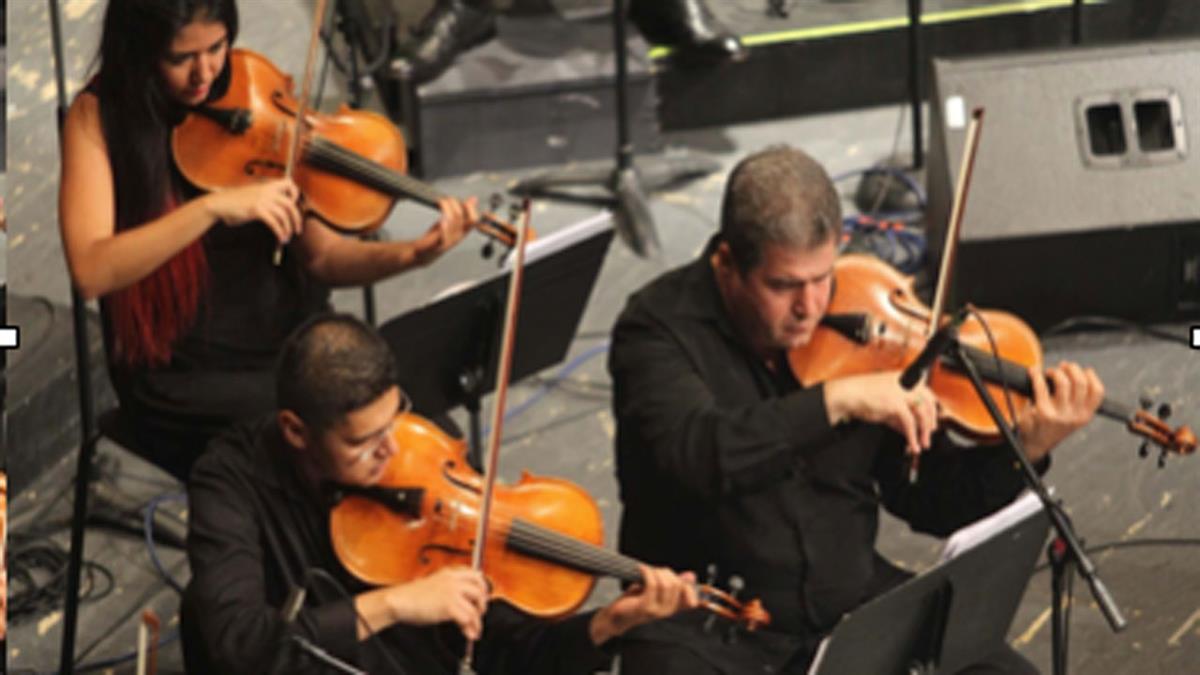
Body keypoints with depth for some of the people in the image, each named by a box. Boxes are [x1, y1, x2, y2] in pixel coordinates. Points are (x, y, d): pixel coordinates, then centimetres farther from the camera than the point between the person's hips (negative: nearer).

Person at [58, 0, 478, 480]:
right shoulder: (99, 116, -7)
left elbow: (317, 255, 0)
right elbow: (90, 272, -21)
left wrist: (410, 255, -19)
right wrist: (213, 207, -30)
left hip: (288, 346, 4)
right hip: (181, 381, -4)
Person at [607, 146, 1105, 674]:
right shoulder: (660, 327, -9)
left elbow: (928, 501, 6)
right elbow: (695, 453, -30)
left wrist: (1029, 448, -10)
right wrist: (837, 400, -33)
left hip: (849, 603, 4)